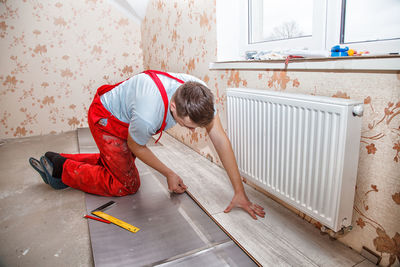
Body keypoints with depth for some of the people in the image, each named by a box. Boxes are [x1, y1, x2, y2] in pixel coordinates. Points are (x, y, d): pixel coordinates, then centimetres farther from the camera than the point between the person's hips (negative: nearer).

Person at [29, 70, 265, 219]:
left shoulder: (200, 93, -29)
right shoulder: (148, 115, -44)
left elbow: (220, 139, -26)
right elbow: (136, 146, -21)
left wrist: (240, 193, -24)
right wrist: (169, 174, -11)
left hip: (125, 117, 7)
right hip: (106, 119, -7)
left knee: (115, 161, 22)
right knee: (128, 184, -5)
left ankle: (59, 161, 31)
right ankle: (61, 170, 7)